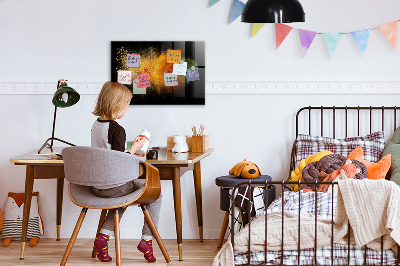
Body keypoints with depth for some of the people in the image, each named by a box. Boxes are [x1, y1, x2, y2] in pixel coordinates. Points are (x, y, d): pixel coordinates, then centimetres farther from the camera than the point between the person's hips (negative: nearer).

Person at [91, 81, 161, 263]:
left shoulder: (96, 125, 6)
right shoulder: (117, 130, -20)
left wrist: (130, 154, 18)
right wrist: (134, 148, -9)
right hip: (114, 186, -8)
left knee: (123, 195, 36)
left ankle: (104, 236, 18)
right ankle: (147, 239, 9)